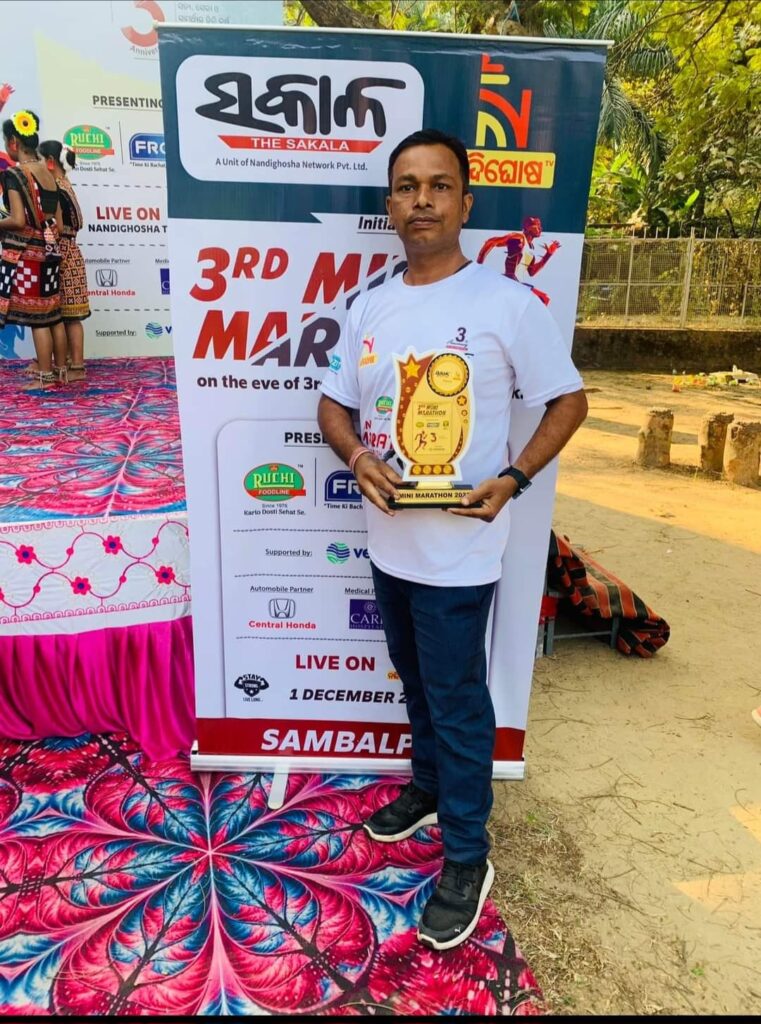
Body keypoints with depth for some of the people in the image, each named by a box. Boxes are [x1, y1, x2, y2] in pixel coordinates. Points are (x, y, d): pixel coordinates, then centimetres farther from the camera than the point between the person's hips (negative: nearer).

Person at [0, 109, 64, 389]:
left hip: (25, 252, -7)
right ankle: (61, 369, 19)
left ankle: (46, 376, 0)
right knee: (51, 313, 12)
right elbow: (59, 223, 11)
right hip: (48, 250, 7)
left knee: (36, 316, -4)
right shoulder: (49, 174, 11)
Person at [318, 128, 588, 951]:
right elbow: (333, 404, 12)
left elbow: (568, 401, -4)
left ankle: (467, 858, 27)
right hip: (388, 539, 6)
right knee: (417, 682, 23)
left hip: (457, 548, -5)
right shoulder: (369, 307, 6)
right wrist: (357, 456, -10)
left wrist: (513, 478, -18)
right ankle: (428, 789, 47)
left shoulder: (507, 303, -10)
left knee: (457, 700, 7)